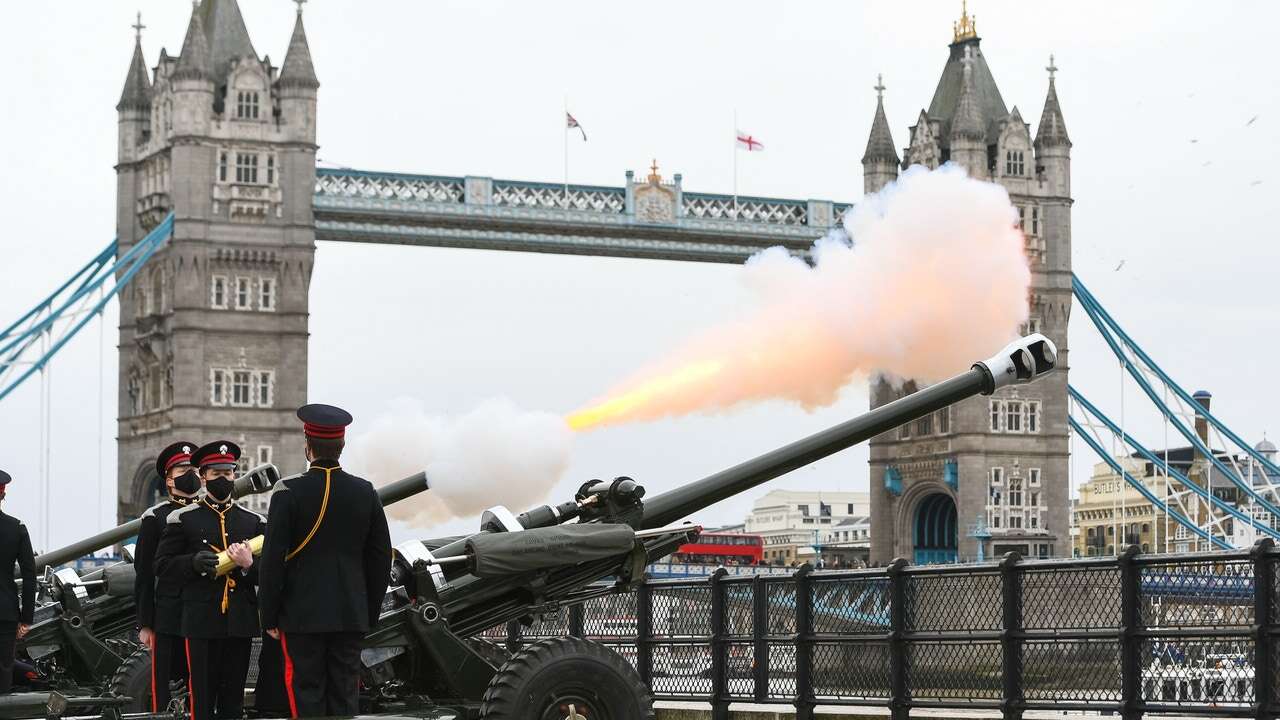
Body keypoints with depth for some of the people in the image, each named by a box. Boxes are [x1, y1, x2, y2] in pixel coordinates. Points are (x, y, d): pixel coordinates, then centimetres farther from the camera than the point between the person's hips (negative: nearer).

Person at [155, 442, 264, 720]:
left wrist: (249, 565, -10)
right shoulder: (182, 519, 4)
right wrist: (194, 562, -16)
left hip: (241, 622, 3)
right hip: (202, 623, -3)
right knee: (202, 697, -2)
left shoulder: (255, 521, 12)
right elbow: (162, 565, 2)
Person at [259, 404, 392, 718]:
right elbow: (380, 559, 8)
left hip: (302, 617, -3)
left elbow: (273, 559, -9)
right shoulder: (365, 492, 3)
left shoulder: (289, 492, -9)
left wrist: (269, 616, -2)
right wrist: (371, 613, 16)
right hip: (352, 616, 3)